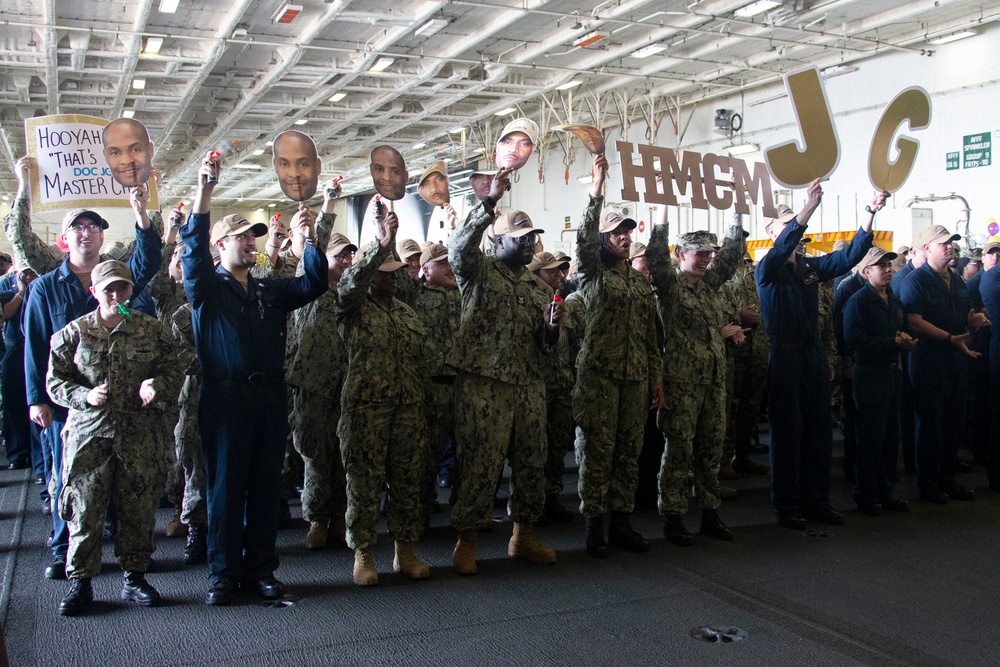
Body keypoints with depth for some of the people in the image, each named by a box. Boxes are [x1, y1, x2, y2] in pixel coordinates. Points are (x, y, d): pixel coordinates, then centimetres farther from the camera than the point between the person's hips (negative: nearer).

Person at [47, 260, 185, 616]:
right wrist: (85, 396, -13)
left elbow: (174, 369, 7)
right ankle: (80, 581, 15)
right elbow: (55, 382, 5)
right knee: (85, 510, 1)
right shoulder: (73, 333, 5)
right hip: (89, 434, -1)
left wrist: (157, 385, -14)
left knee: (139, 509, 7)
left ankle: (135, 576, 21)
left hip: (141, 436, 1)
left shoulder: (152, 330, 7)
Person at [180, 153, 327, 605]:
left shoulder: (271, 291, 18)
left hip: (270, 397, 5)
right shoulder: (206, 288, 3)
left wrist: (309, 240, -1)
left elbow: (314, 284, 10)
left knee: (266, 486, 8)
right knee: (225, 486, 1)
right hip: (225, 398, -4)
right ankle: (223, 572, 11)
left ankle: (260, 569, 17)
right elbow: (193, 248, -14)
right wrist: (204, 192, -24)